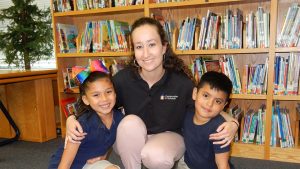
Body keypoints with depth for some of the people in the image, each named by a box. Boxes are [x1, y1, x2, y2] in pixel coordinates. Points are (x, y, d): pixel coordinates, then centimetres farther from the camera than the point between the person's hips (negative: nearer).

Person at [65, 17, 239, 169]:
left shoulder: (182, 81, -20)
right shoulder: (123, 79, -18)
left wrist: (231, 123, -26)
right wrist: (71, 118, -22)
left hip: (170, 137, -1)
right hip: (132, 144, 1)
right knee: (130, 122, -31)